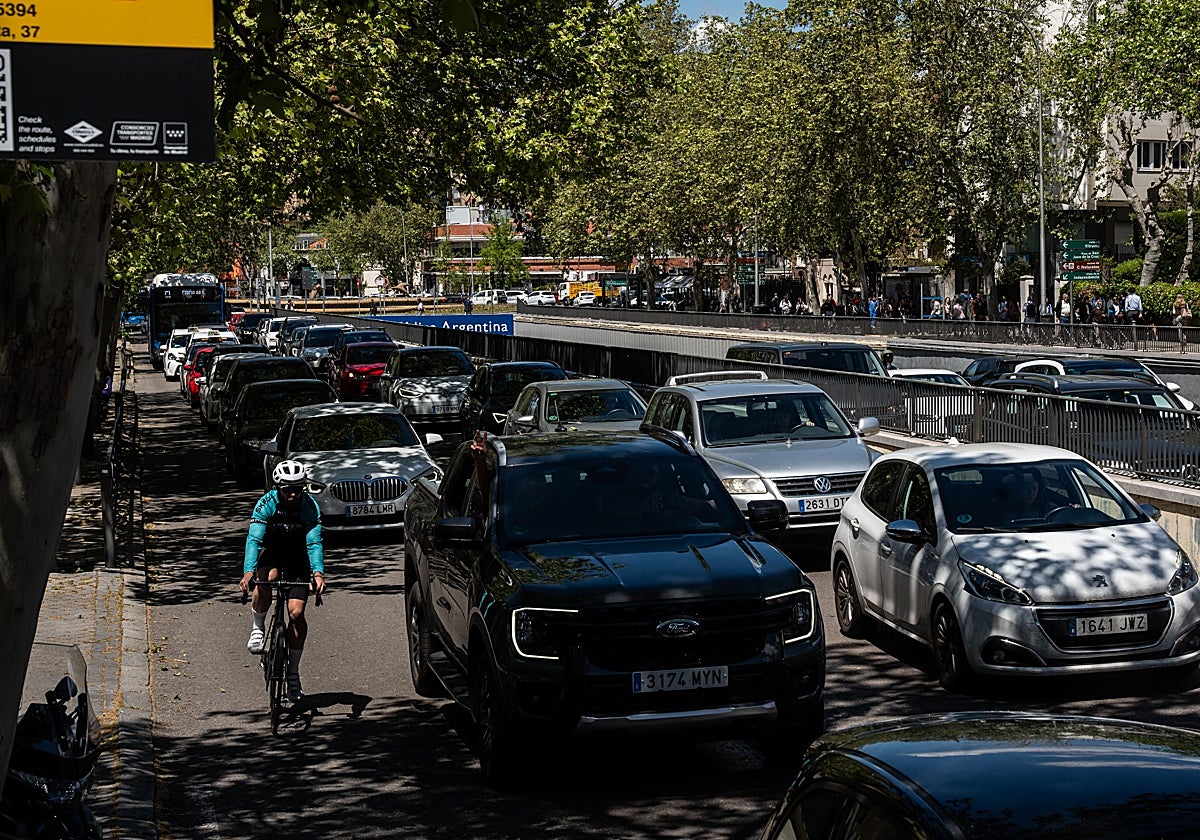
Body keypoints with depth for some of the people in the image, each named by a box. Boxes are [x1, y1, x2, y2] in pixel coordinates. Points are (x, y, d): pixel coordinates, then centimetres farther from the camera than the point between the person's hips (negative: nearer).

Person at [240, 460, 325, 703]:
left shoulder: (310, 506, -20)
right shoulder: (266, 503, -22)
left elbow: (314, 543, -27)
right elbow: (254, 539, -31)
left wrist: (318, 572, -44)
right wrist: (248, 571, -46)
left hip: (298, 559, 1)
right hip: (271, 554, -1)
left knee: (297, 612, -13)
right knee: (266, 578, -36)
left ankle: (293, 672, 2)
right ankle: (258, 627, -10)